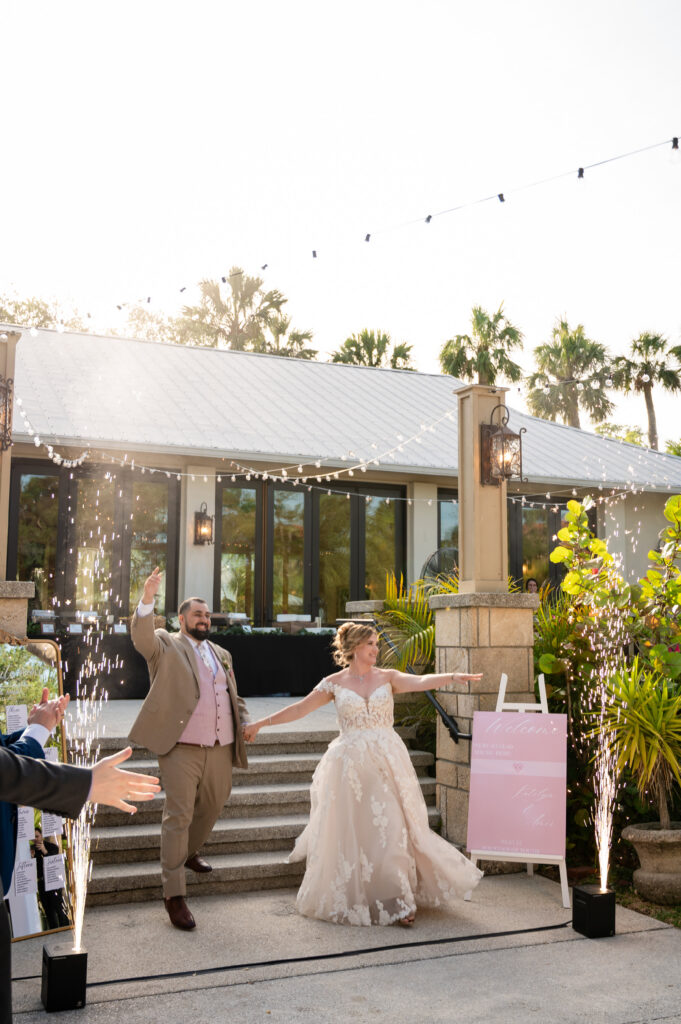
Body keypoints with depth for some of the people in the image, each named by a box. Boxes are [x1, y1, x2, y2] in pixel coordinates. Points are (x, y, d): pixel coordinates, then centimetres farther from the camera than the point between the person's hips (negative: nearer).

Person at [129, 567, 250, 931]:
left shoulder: (221, 654, 20)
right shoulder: (165, 646, 2)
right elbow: (141, 636, -19)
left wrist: (245, 723, 8)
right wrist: (147, 599, -35)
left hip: (220, 749, 6)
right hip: (181, 749, -6)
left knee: (211, 809, 19)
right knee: (178, 816, -5)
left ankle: (189, 852, 46)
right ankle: (174, 894, 2)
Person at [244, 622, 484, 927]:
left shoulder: (387, 677, 5)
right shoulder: (334, 683, 4)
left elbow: (420, 682, -12)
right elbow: (299, 709, 8)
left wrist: (452, 677, -29)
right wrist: (261, 723, 9)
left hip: (387, 763, 1)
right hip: (350, 766, 0)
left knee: (391, 827, -3)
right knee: (350, 832, 2)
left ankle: (397, 900, 10)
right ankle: (350, 900, 18)